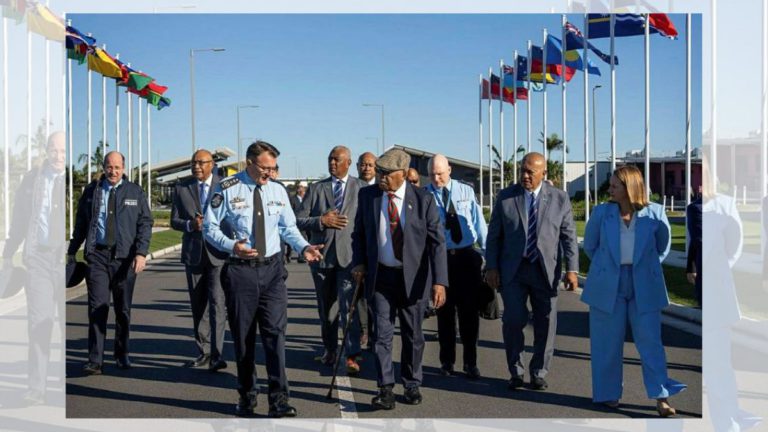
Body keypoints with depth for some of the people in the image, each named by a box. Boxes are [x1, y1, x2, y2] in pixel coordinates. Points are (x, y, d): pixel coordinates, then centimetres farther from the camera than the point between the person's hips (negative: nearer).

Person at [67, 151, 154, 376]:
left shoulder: (135, 192, 6)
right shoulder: (91, 191, 9)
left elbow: (145, 224, 1)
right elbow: (81, 223, 14)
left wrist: (141, 253, -11)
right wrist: (71, 252, 11)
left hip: (124, 256, 0)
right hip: (97, 256, 0)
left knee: (123, 310, 8)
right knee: (97, 308, -8)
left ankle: (122, 355, 23)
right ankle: (95, 360, -6)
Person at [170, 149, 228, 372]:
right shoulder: (182, 188, 7)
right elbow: (174, 221, 7)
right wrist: (191, 224, -13)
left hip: (219, 253, -4)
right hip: (193, 254, 4)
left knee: (217, 303, -13)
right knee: (198, 306, 11)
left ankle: (216, 355, -12)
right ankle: (203, 352, 22)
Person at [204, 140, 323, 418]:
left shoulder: (278, 191, 6)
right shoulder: (227, 190, -6)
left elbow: (288, 227, 12)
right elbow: (209, 227, -4)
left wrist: (304, 247, -6)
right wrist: (231, 245, -21)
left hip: (272, 269, 2)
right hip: (240, 270, -2)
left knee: (275, 332, -7)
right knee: (243, 337, 8)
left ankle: (279, 400, -3)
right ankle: (246, 396, 24)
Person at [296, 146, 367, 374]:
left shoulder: (362, 188, 5)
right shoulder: (316, 188, 10)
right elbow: (299, 220, 6)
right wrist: (321, 221, -11)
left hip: (350, 254, -3)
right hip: (322, 254, 3)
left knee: (349, 304, -14)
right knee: (326, 306, 13)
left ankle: (352, 356, -12)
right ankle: (330, 349, 27)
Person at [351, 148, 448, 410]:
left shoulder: (423, 199, -8)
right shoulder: (367, 196, 0)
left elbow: (437, 241, -9)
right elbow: (359, 233, 12)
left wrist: (439, 281, -16)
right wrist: (359, 263, -3)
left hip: (412, 278, -1)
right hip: (379, 277, 1)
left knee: (412, 335, 10)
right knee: (382, 334, -4)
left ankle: (411, 385, 27)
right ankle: (385, 389, 2)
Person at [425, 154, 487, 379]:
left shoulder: (466, 191, 4)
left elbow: (479, 222, 3)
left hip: (467, 256, 1)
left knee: (469, 310, 4)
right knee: (445, 311, 8)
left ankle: (470, 362, 15)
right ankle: (447, 361, 22)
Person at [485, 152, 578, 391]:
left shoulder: (559, 198, 3)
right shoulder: (505, 197, 3)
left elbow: (569, 236, 3)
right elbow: (494, 235, 5)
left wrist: (572, 269, -4)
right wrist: (491, 267, -1)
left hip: (545, 270, 1)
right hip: (513, 270, 0)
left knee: (545, 324, 4)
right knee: (513, 319, -8)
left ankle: (539, 374, 20)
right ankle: (516, 372, 11)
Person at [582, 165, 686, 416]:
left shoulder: (654, 213, -4)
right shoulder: (601, 213, -1)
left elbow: (663, 247, 12)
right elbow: (589, 246, 14)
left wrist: (644, 268, 12)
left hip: (644, 287, -1)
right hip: (608, 286, 1)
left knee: (650, 340, -4)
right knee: (608, 342, 6)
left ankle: (661, 398, -1)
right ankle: (608, 394, 19)